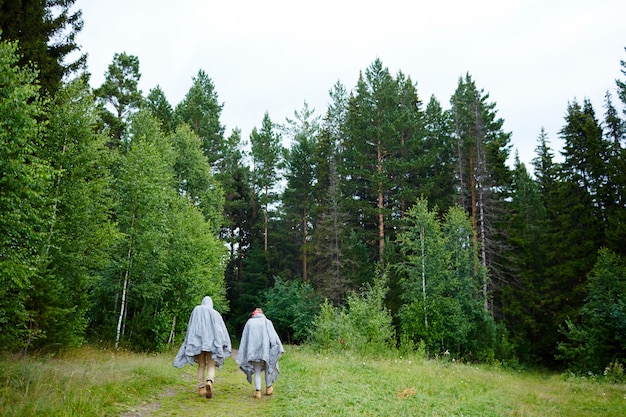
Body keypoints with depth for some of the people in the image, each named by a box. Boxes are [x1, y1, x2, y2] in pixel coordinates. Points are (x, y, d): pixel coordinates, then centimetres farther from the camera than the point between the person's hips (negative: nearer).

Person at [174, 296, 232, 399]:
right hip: (212, 343, -1)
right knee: (211, 365, 1)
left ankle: (201, 388, 11)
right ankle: (209, 381, -26)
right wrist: (225, 346, 6)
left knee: (201, 365, 14)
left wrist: (189, 342, 11)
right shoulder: (215, 313, 6)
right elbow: (223, 330, 3)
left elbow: (190, 328, 6)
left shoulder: (196, 310, 7)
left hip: (198, 342, 1)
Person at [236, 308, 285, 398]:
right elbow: (274, 335, -2)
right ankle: (268, 388, 24)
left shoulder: (249, 322, 11)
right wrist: (279, 348, -8)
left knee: (257, 370, 5)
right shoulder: (267, 322, 9)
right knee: (267, 367, 18)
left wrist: (243, 355, 10)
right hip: (265, 347, 0)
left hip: (253, 349, 0)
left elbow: (244, 338, 8)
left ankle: (258, 391, -7)